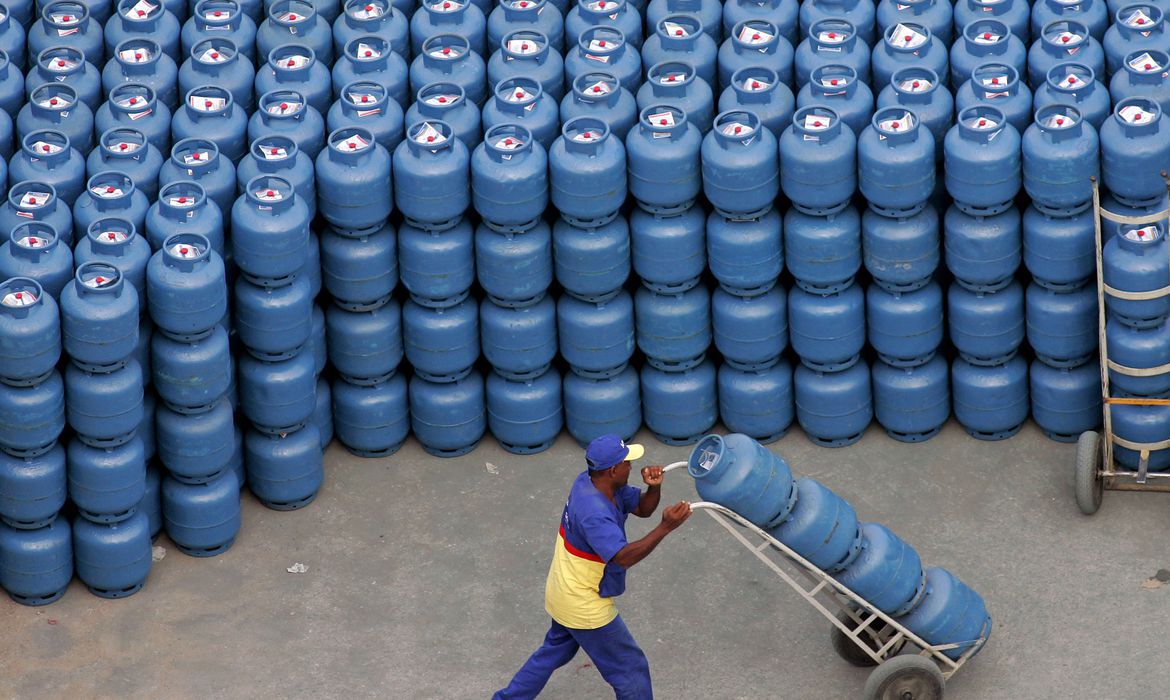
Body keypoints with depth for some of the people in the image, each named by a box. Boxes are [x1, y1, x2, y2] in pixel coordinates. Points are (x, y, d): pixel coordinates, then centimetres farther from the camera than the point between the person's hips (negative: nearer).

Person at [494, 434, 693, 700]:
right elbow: (623, 556, -44)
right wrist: (665, 528, -50)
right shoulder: (594, 512, -35)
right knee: (630, 668, 6)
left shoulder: (589, 482, -6)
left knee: (555, 651, 30)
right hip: (585, 606, -9)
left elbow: (642, 508, 1)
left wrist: (654, 487, -21)